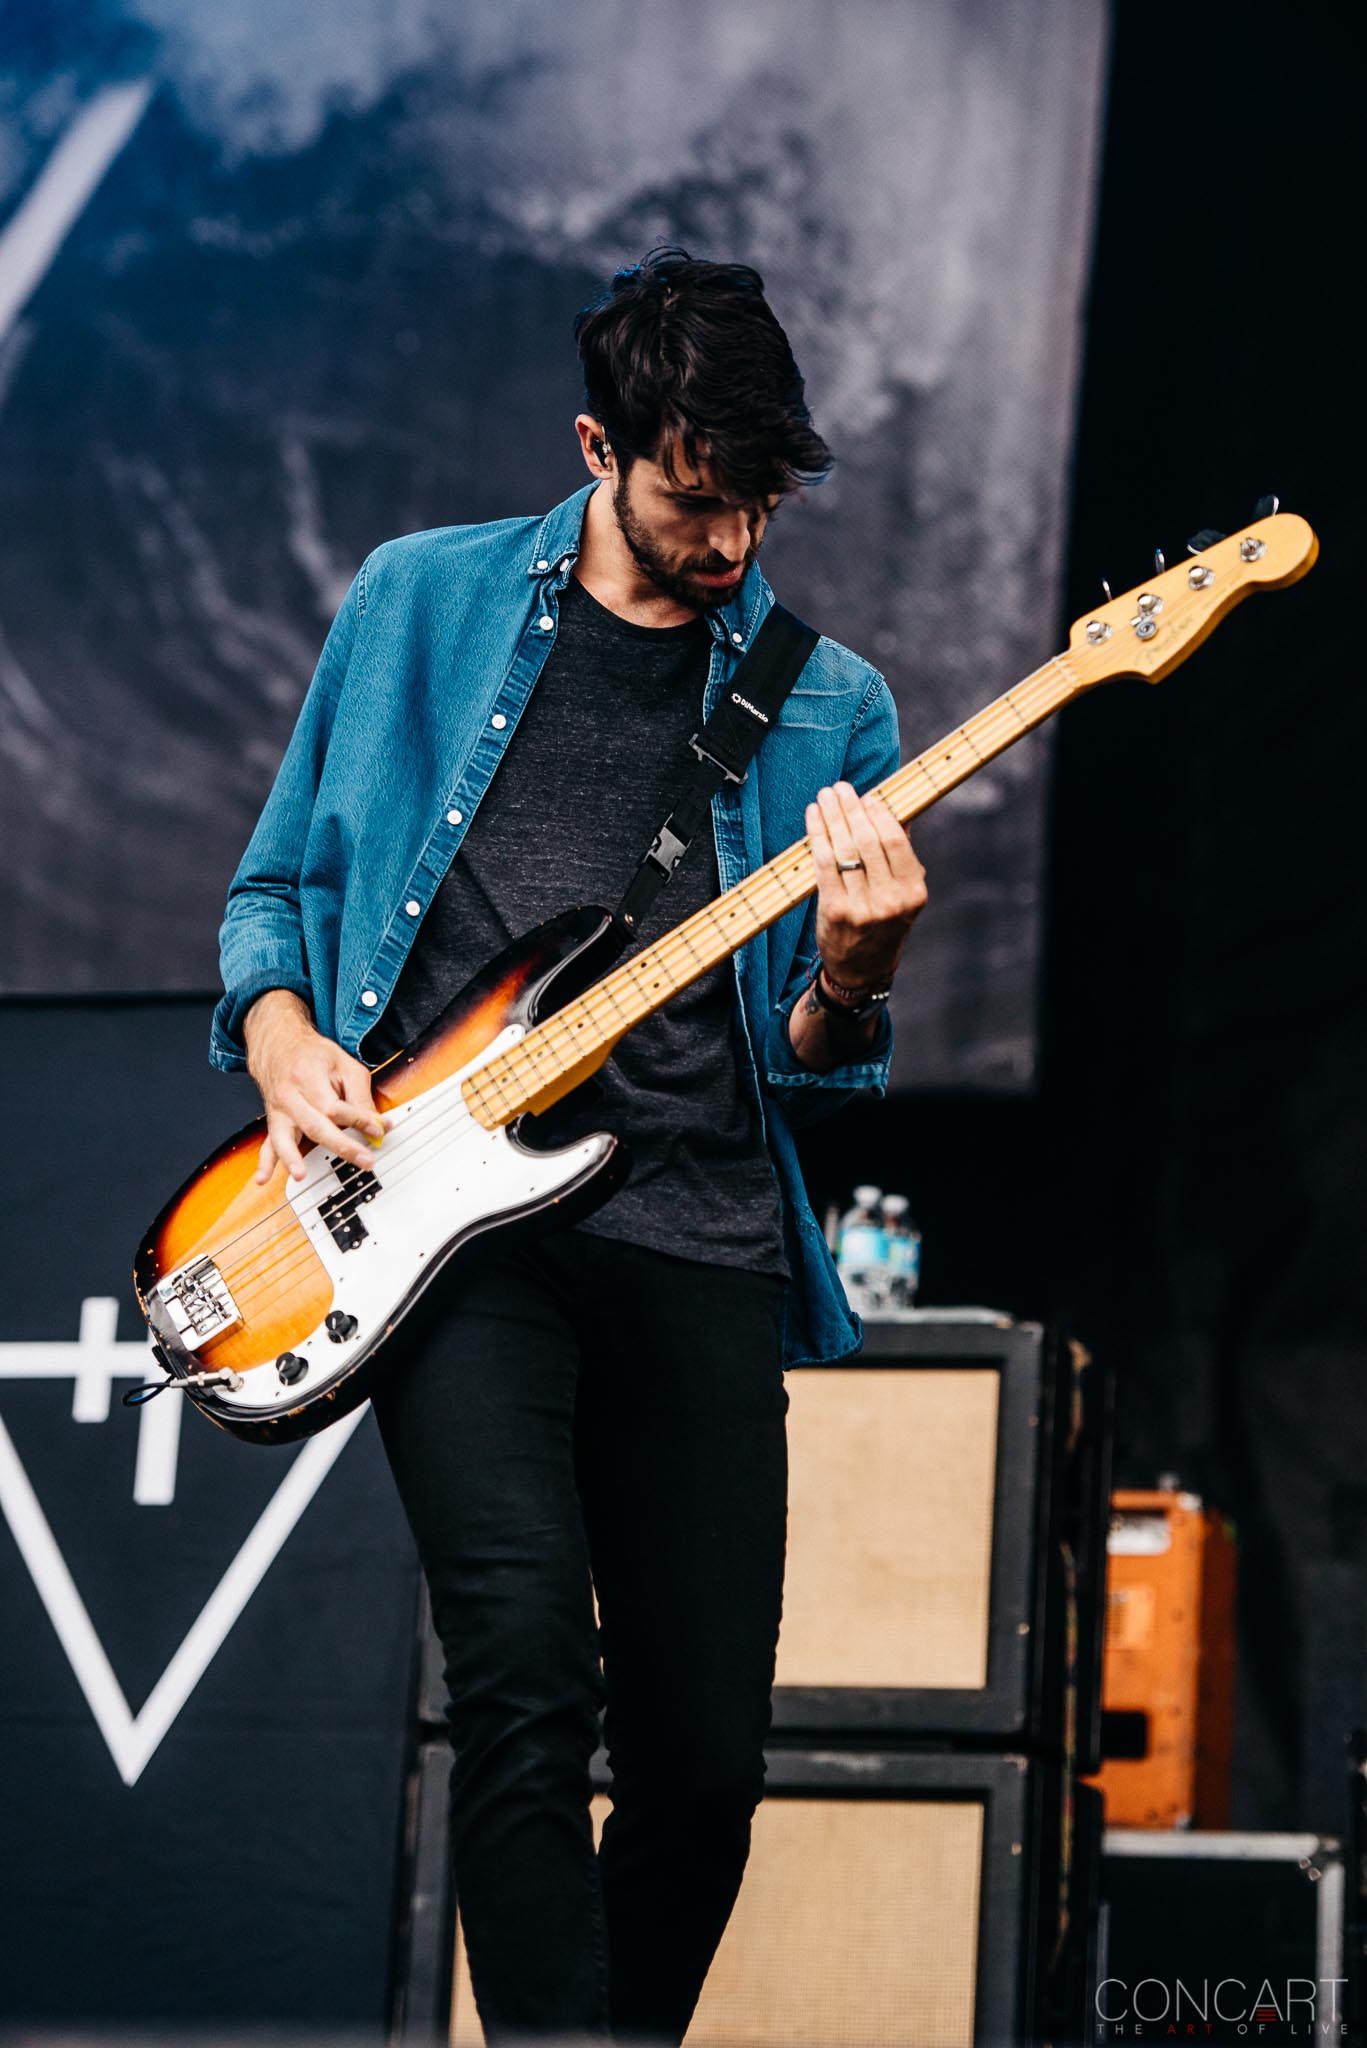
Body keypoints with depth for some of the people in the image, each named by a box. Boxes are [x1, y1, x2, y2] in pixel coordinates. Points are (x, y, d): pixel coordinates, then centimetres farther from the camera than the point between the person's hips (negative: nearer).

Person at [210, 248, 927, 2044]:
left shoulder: (829, 711, 12)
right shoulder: (423, 604, 10)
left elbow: (810, 1069, 14)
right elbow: (276, 887, 17)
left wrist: (849, 979, -9)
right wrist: (282, 1039, -3)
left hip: (698, 1239, 2)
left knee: (708, 1757, 0)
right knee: (529, 1681, -22)